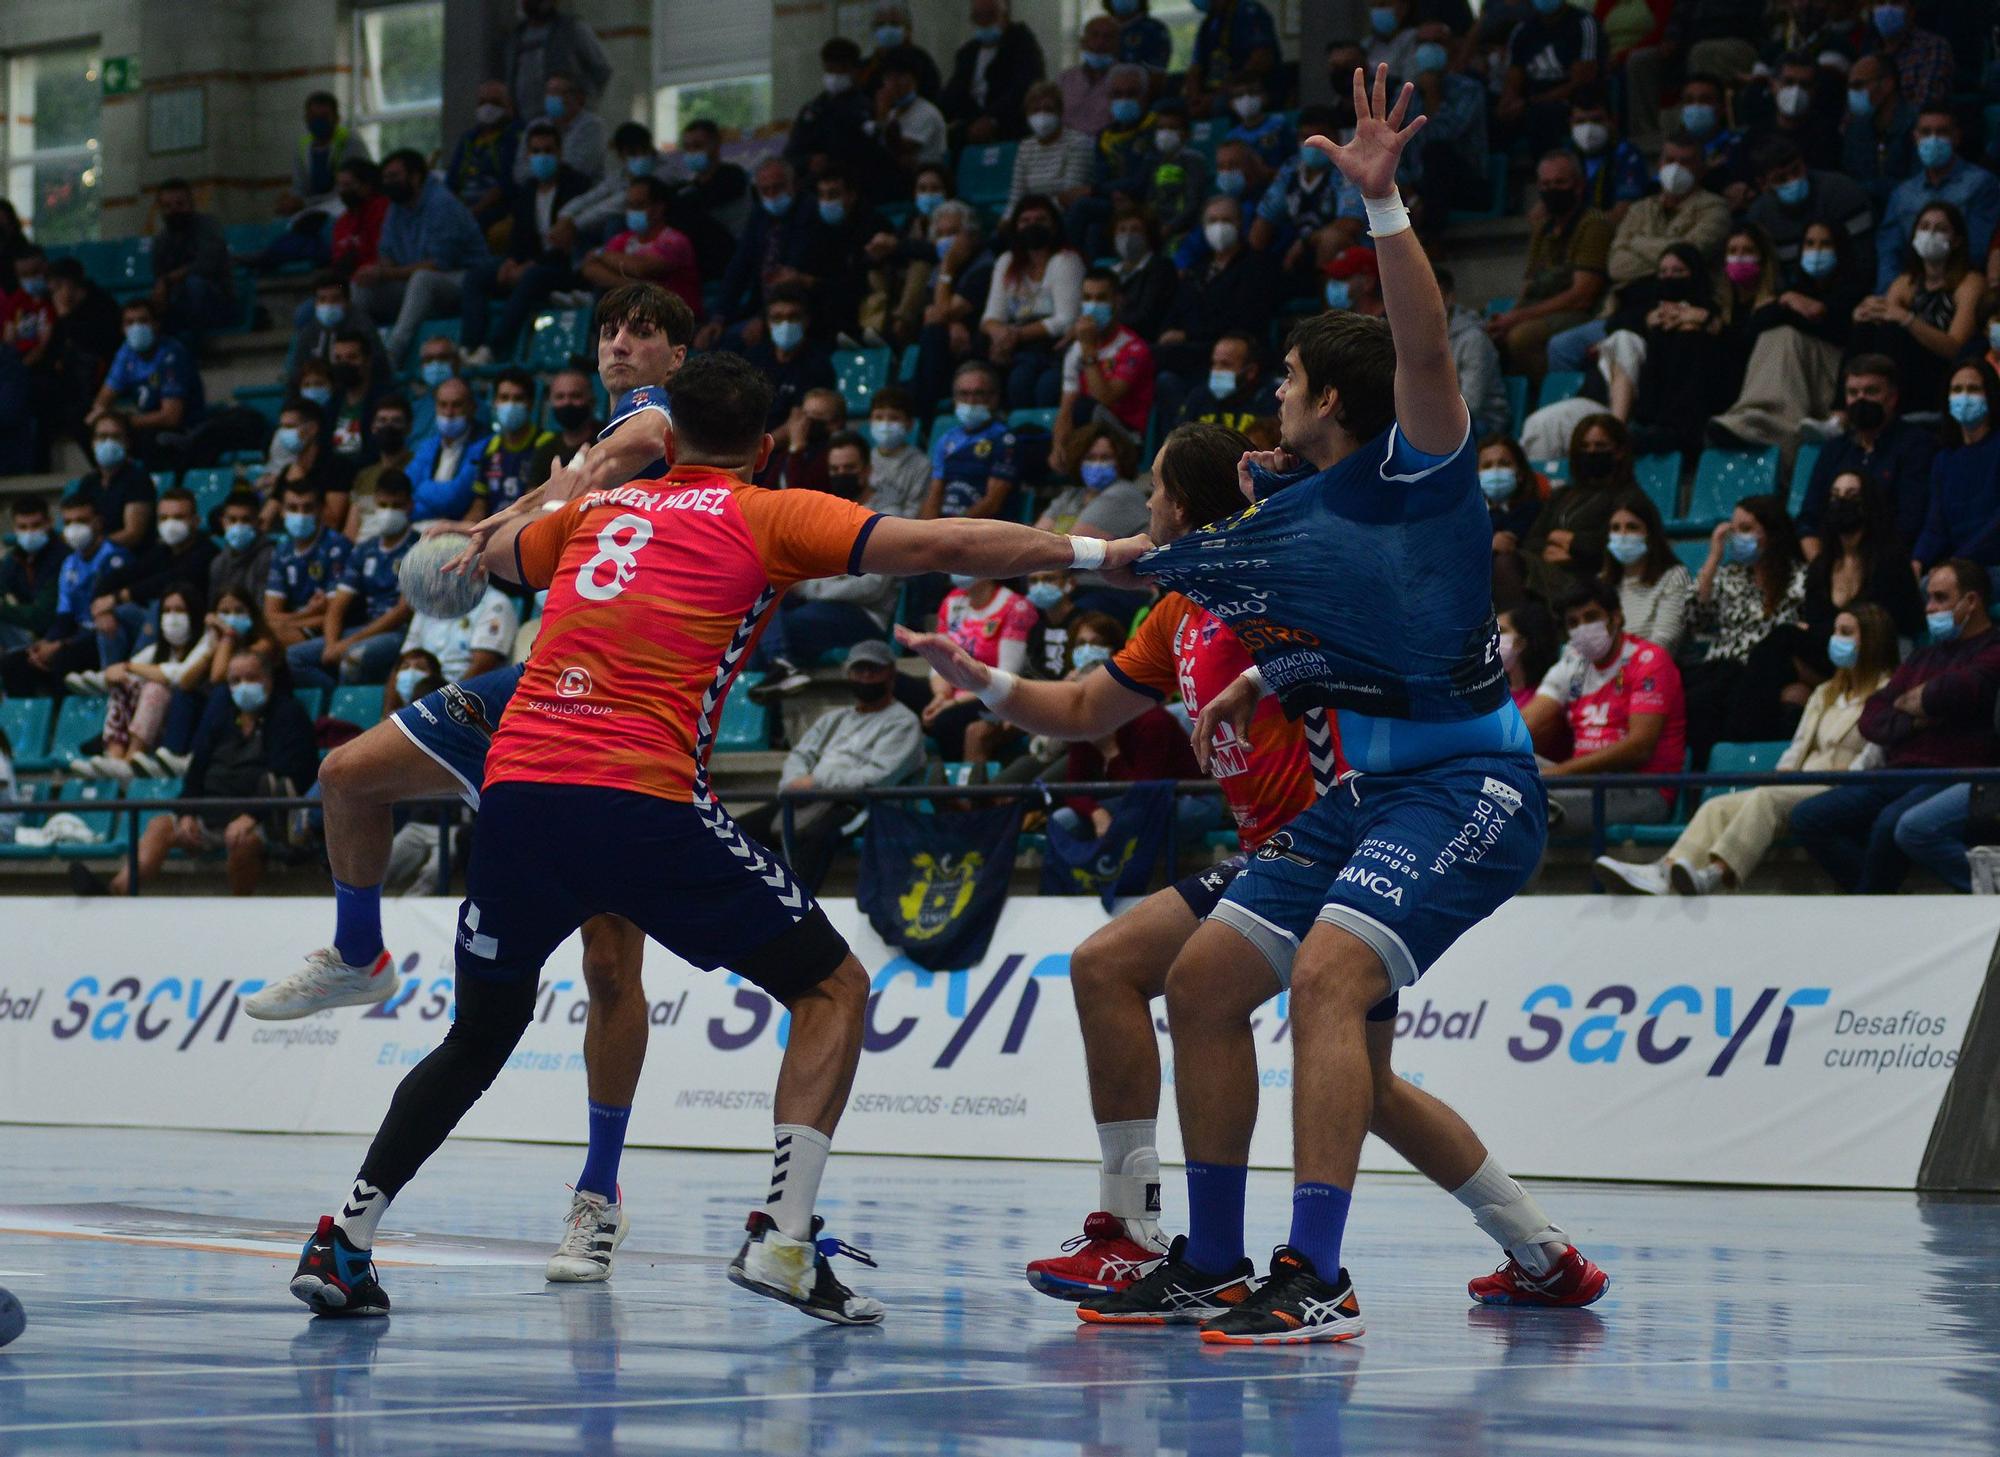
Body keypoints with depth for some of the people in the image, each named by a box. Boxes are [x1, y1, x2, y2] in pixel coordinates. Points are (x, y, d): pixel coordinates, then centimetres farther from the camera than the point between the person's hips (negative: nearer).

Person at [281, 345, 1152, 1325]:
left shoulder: (595, 510, 21)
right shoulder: (769, 516, 8)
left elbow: (495, 551, 42)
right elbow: (937, 546, -1)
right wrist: (1096, 553, 4)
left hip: (514, 791, 5)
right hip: (642, 801, -5)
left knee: (480, 1037, 23)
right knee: (833, 990, 7)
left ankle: (344, 1241, 19)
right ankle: (782, 1237, -7)